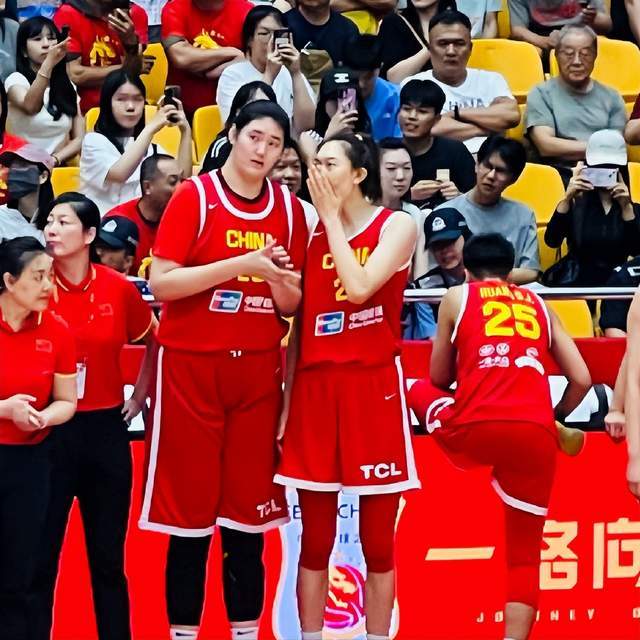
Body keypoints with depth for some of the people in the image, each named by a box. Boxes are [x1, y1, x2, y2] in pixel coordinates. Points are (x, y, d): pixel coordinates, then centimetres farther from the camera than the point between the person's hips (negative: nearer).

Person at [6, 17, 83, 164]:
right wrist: (48, 63, -34)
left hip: (59, 168, 3)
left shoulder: (68, 87, 13)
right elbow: (31, 107, -23)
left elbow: (79, 139, 8)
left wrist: (54, 160, -11)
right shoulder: (17, 80, -1)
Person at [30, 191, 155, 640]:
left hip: (105, 430, 2)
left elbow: (155, 342, 16)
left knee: (108, 555, 10)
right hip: (48, 431, -2)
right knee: (40, 553, 1)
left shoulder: (118, 288, -1)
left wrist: (140, 396, 13)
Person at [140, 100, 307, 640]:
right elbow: (161, 283, -12)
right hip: (192, 366, -4)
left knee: (250, 508, 5)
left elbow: (292, 306, 11)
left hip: (258, 371, 4)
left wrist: (280, 280, -11)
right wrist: (239, 264, -20)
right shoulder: (194, 197, -5)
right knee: (190, 507, -1)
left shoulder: (289, 209, 7)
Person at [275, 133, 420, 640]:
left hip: (373, 387, -3)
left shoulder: (397, 226, 0)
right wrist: (286, 403, 6)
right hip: (315, 387, 3)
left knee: (377, 539, 2)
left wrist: (333, 214, -8)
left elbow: (359, 287, -18)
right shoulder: (312, 230, 10)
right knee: (316, 539, 4)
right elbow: (299, 325, 11)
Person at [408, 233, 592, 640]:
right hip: (534, 434, 2)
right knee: (525, 552, 15)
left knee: (420, 390, 30)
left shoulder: (457, 297, 18)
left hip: (474, 430, -2)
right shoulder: (539, 305, 24)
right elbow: (582, 380, 19)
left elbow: (439, 378, 26)